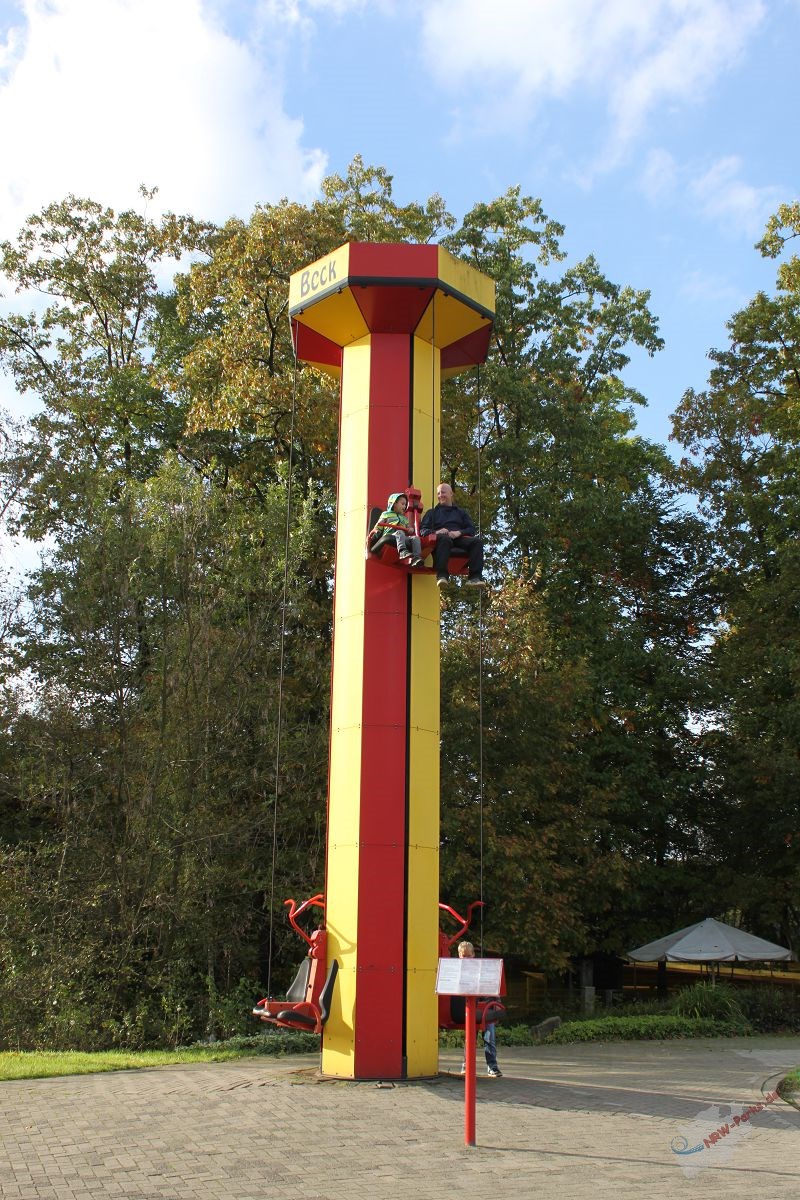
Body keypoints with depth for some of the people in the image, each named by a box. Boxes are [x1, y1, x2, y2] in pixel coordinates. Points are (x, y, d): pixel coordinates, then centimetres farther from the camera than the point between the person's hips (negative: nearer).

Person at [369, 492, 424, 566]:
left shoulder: (405, 519, 36)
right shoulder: (386, 515, 22)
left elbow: (408, 529, 31)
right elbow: (378, 527, 14)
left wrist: (410, 530, 5)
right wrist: (376, 533, -8)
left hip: (404, 539, 5)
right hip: (390, 537, -5)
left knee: (415, 538, -23)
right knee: (400, 533, -38)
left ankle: (416, 558, -43)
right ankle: (402, 551, -63)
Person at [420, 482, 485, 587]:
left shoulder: (461, 512, 32)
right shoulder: (432, 512, 30)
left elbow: (472, 529, 17)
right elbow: (423, 530, 14)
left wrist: (459, 532, -7)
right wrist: (436, 532, -8)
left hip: (459, 539, 2)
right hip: (440, 538, -2)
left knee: (477, 541, -29)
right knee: (444, 539, -40)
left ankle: (475, 577, -39)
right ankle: (442, 575, -50)